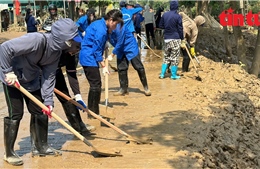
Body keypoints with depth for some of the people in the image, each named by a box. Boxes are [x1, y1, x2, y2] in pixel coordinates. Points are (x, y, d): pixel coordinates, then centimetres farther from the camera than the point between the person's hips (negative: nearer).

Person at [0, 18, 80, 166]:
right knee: (16, 114, -6)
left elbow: (49, 76, -7)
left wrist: (48, 100, -14)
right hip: (12, 78, -8)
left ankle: (40, 146, 23)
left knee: (41, 111, 8)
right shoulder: (37, 40, -34)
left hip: (31, 80, 8)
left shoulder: (57, 51, -9)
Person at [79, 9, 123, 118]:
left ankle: (93, 112, 23)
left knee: (96, 85, 15)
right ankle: (93, 113, -3)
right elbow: (97, 50, -19)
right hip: (89, 58, -11)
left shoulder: (100, 24, 10)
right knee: (95, 85, -8)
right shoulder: (101, 30, -20)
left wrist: (109, 32, 4)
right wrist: (103, 66, -13)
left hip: (88, 57, 11)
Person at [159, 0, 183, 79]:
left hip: (167, 39, 5)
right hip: (175, 39, -5)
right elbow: (180, 29, -7)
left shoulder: (164, 15, 2)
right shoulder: (178, 16, -12)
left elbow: (161, 26, 12)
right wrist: (182, 38, 3)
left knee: (166, 56, 15)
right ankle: (173, 75, 6)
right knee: (175, 57, 3)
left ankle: (162, 74, 12)